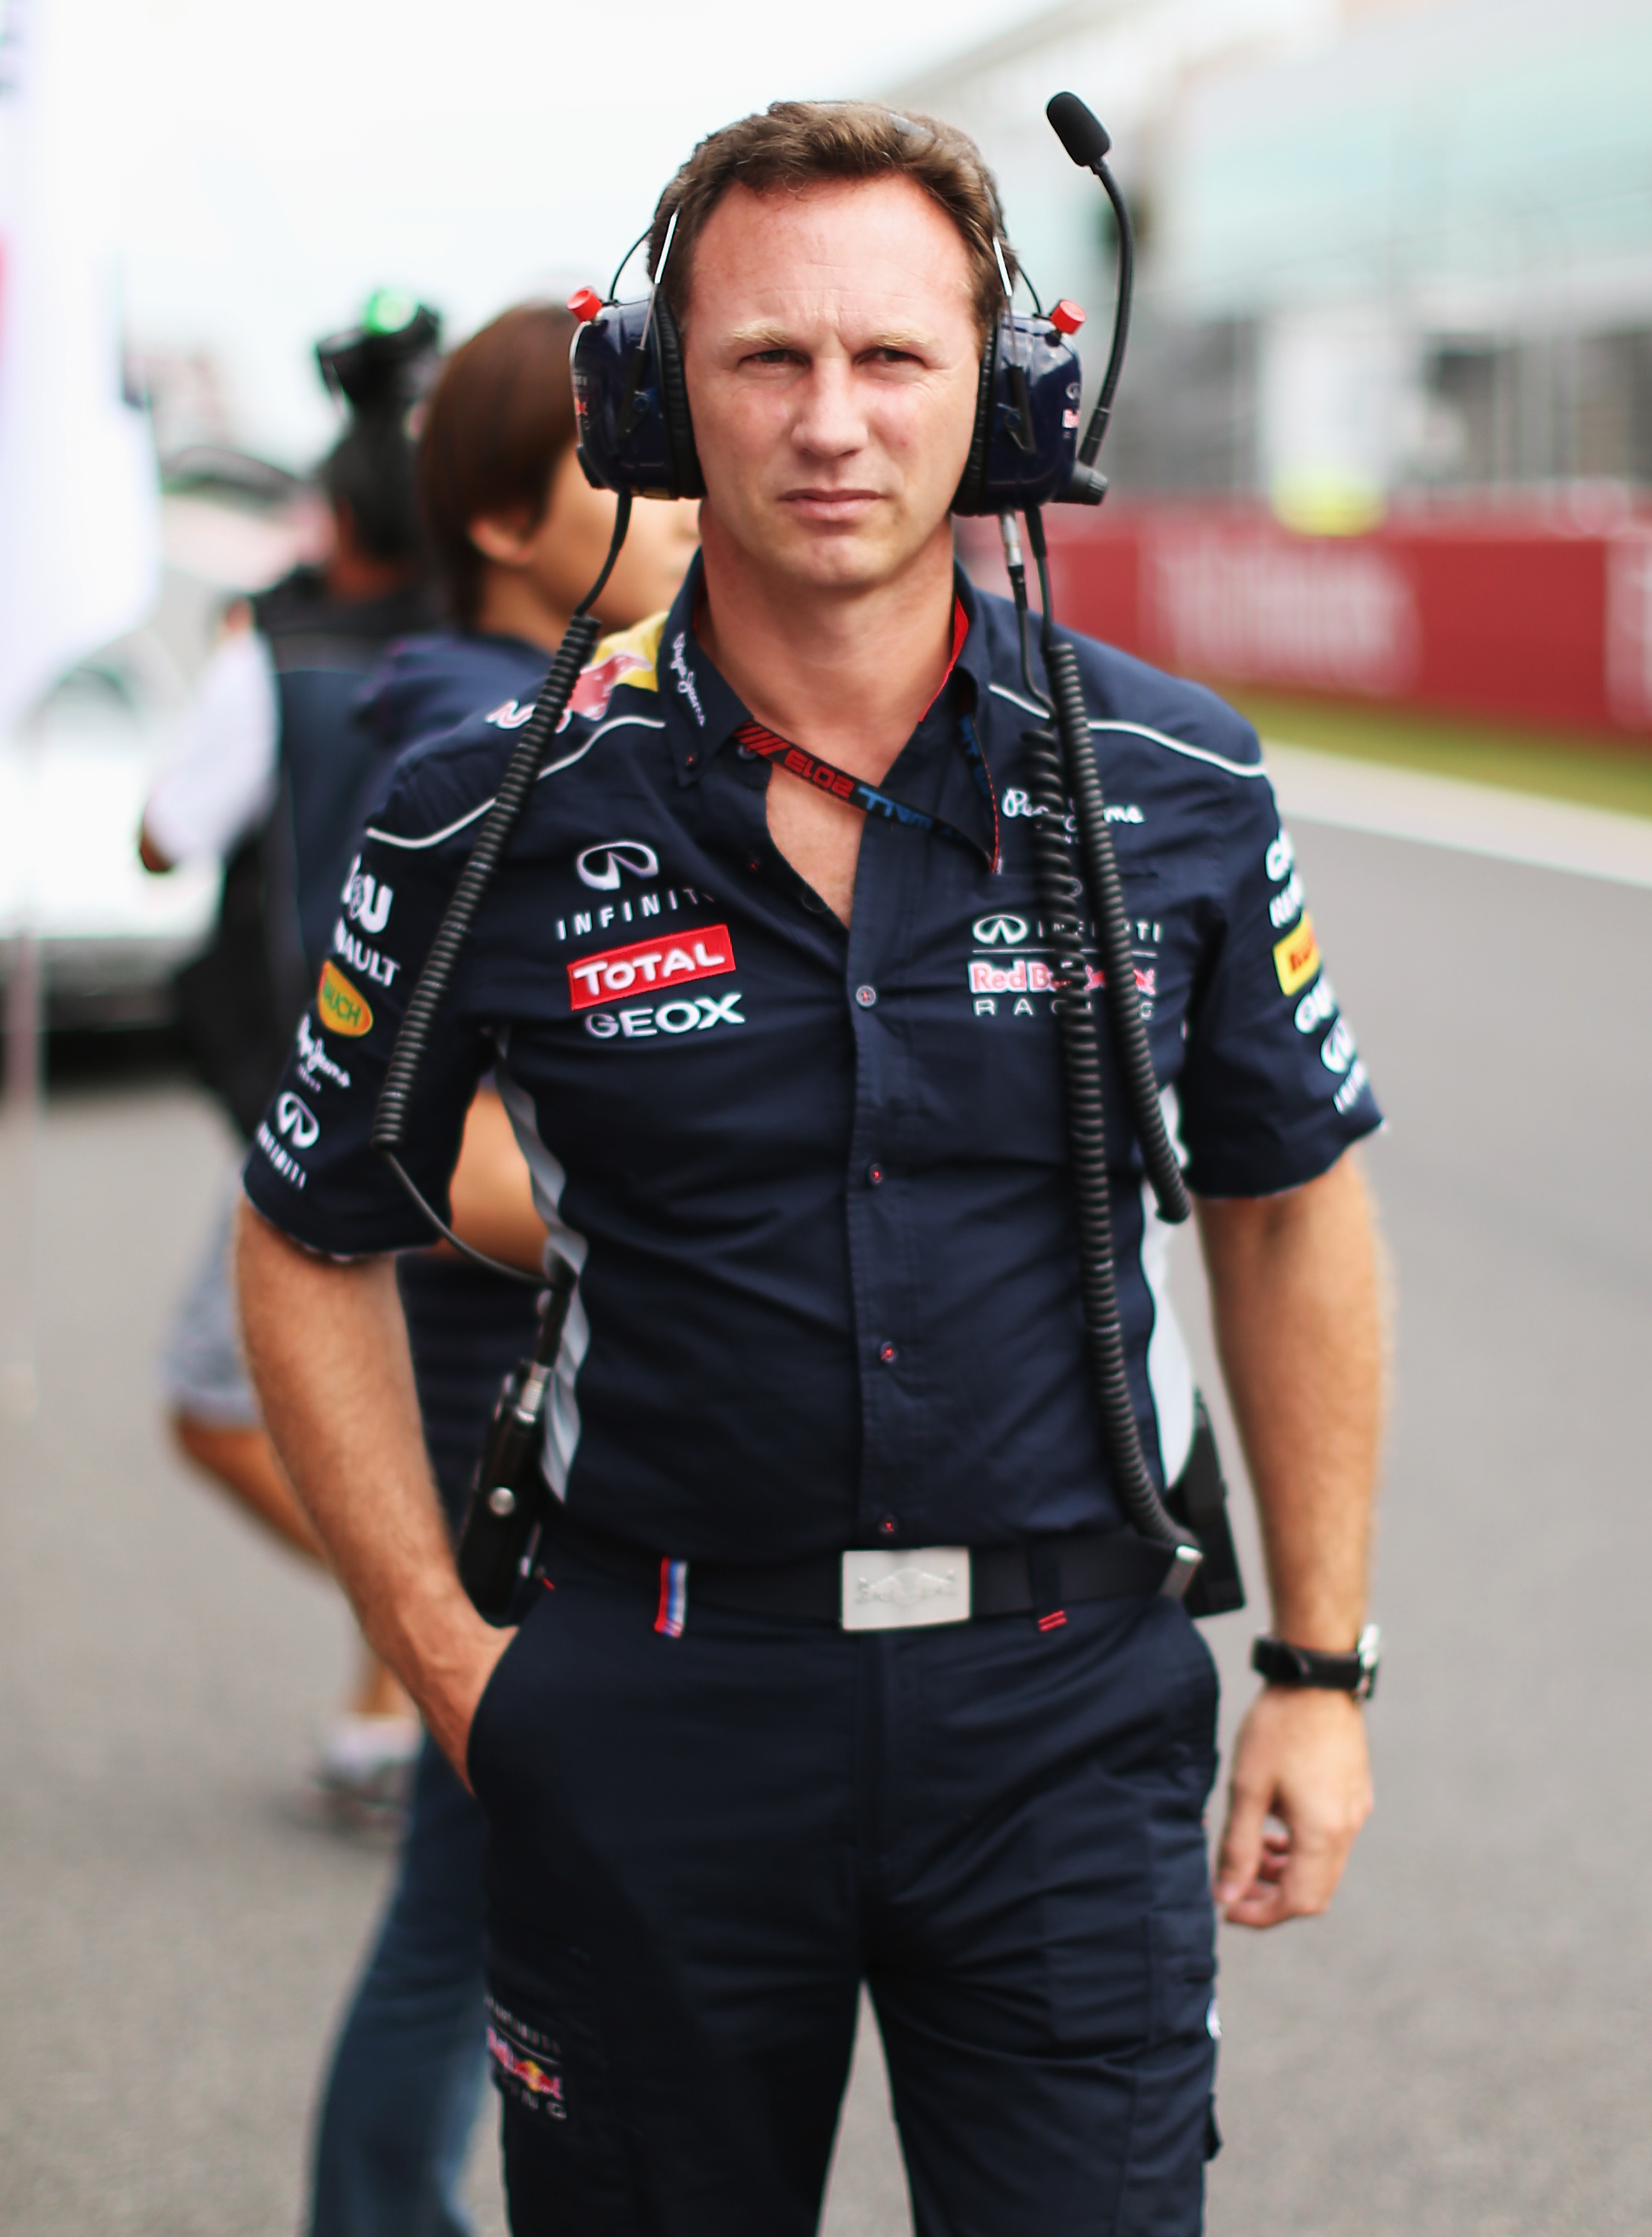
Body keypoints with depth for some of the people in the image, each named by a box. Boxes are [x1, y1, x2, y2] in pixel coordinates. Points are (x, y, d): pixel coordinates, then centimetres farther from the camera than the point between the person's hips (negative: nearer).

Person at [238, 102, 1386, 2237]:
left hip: (1066, 1715, 0)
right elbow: (315, 1246, 7)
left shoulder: (1172, 790, -1)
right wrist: (451, 1664, 2)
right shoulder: (497, 821, -5)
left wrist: (1321, 1666, 10)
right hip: (651, 1725, 0)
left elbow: (1287, 1202, 11)